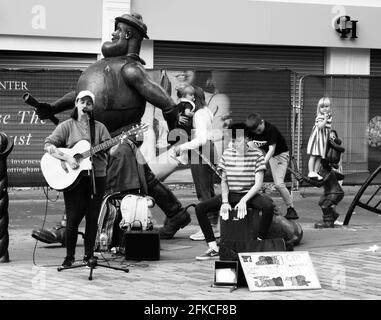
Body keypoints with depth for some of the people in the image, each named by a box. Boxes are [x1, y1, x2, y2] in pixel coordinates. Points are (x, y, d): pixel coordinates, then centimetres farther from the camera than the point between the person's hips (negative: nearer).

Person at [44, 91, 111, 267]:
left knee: (92, 218, 3)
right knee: (73, 218, -5)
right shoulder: (67, 126, 4)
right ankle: (69, 256, 8)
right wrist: (66, 157, -18)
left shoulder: (99, 127, 12)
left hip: (97, 177, 3)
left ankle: (89, 255, 12)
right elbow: (48, 144, -4)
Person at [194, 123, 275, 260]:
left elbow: (258, 184, -11)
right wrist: (225, 202, -8)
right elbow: (224, 181, 8)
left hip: (250, 195, -3)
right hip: (230, 194, 4)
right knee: (200, 208, -15)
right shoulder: (227, 154, 3)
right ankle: (213, 248, -13)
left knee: (268, 206, -35)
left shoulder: (256, 155, -8)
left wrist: (244, 201, -24)